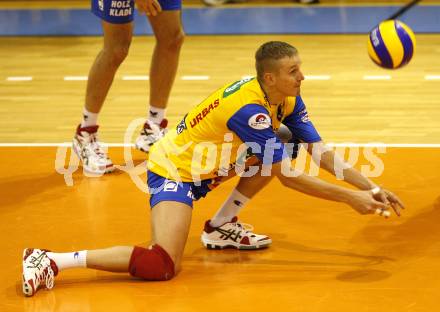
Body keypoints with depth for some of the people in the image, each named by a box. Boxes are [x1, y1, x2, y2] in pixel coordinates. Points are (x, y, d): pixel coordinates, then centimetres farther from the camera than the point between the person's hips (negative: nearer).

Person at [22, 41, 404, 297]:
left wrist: (369, 189, -5)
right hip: (173, 169, -9)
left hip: (202, 166, 9)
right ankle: (51, 261, -23)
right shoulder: (250, 109, -27)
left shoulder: (286, 98, -2)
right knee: (162, 266, -26)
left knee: (282, 146, 4)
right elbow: (289, 177, -24)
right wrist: (350, 198, -19)